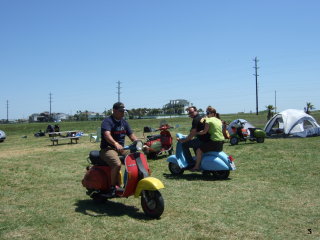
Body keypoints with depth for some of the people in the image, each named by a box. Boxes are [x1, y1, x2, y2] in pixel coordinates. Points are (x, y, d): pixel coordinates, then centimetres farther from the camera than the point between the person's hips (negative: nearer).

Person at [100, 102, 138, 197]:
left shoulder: (124, 122, 15)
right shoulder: (107, 121, -10)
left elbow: (131, 135, 9)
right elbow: (107, 135, -28)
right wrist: (116, 144, -48)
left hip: (121, 148, 7)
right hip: (108, 149, -7)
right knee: (117, 164, -34)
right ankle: (113, 187, -19)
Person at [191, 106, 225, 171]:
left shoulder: (208, 120, -7)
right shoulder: (219, 120, 16)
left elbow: (204, 131, -11)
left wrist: (196, 133, 2)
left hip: (214, 141, -9)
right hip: (221, 141, 9)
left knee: (199, 150, -2)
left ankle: (197, 166, 3)